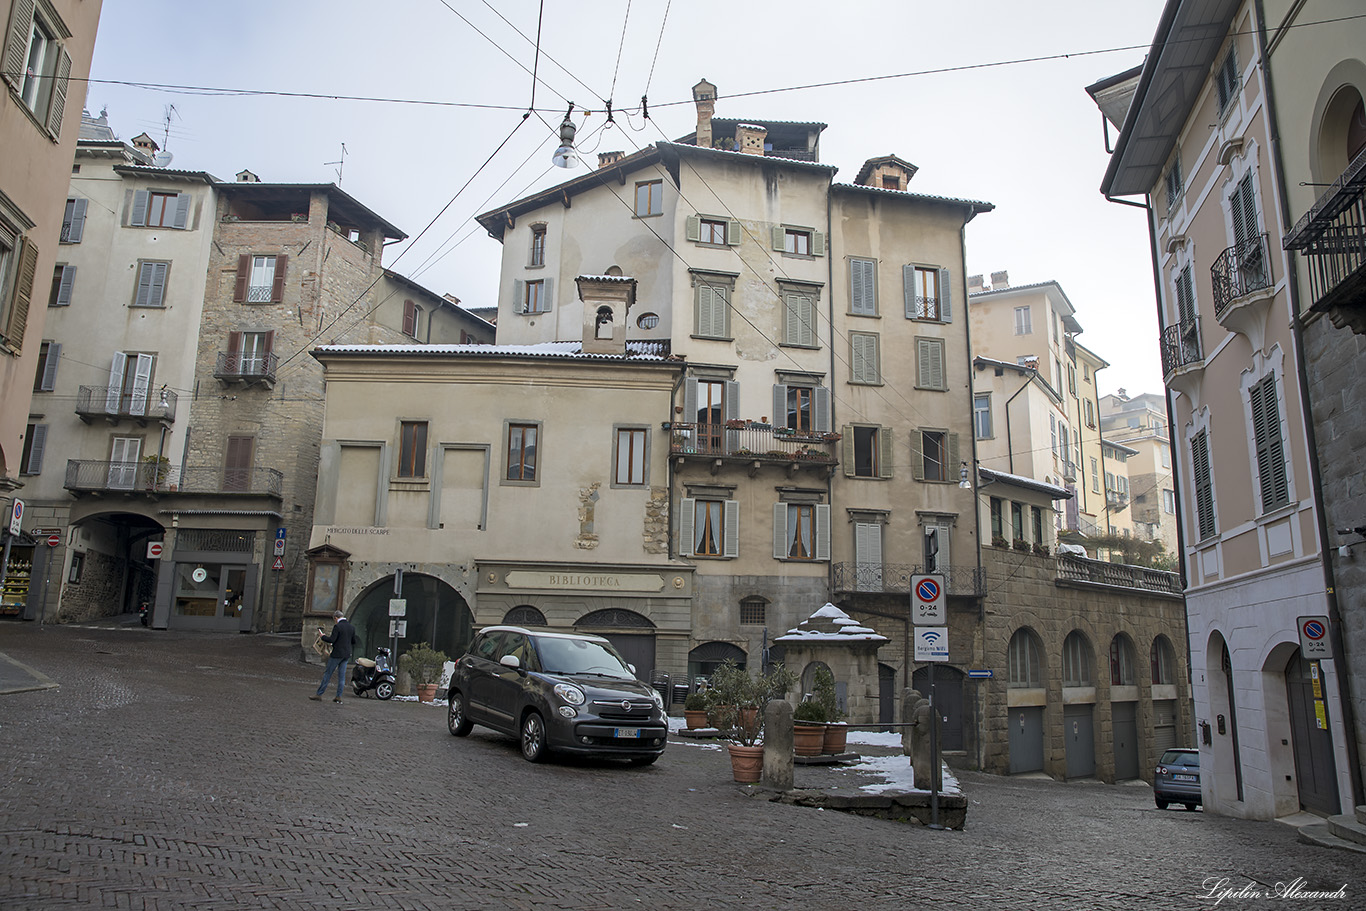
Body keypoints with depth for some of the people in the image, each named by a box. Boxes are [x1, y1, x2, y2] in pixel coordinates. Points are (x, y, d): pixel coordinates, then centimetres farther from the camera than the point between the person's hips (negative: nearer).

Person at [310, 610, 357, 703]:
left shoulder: (337, 626, -13)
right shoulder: (351, 627, 8)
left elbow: (332, 639, -18)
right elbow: (353, 641, 12)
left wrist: (322, 636, -3)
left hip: (337, 654, -6)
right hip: (347, 655, 6)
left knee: (328, 674, 3)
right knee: (342, 675, 8)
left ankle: (319, 694, 9)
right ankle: (339, 696, 8)